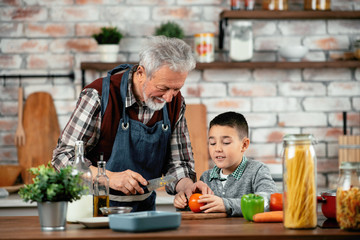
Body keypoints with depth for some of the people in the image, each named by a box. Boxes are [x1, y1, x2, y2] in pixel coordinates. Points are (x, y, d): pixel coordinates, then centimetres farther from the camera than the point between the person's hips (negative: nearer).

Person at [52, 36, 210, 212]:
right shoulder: (99, 95, -16)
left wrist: (188, 187, -16)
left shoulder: (175, 102, 0)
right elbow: (63, 156, -14)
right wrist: (110, 177, -27)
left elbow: (176, 163, 7)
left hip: (144, 208, 1)